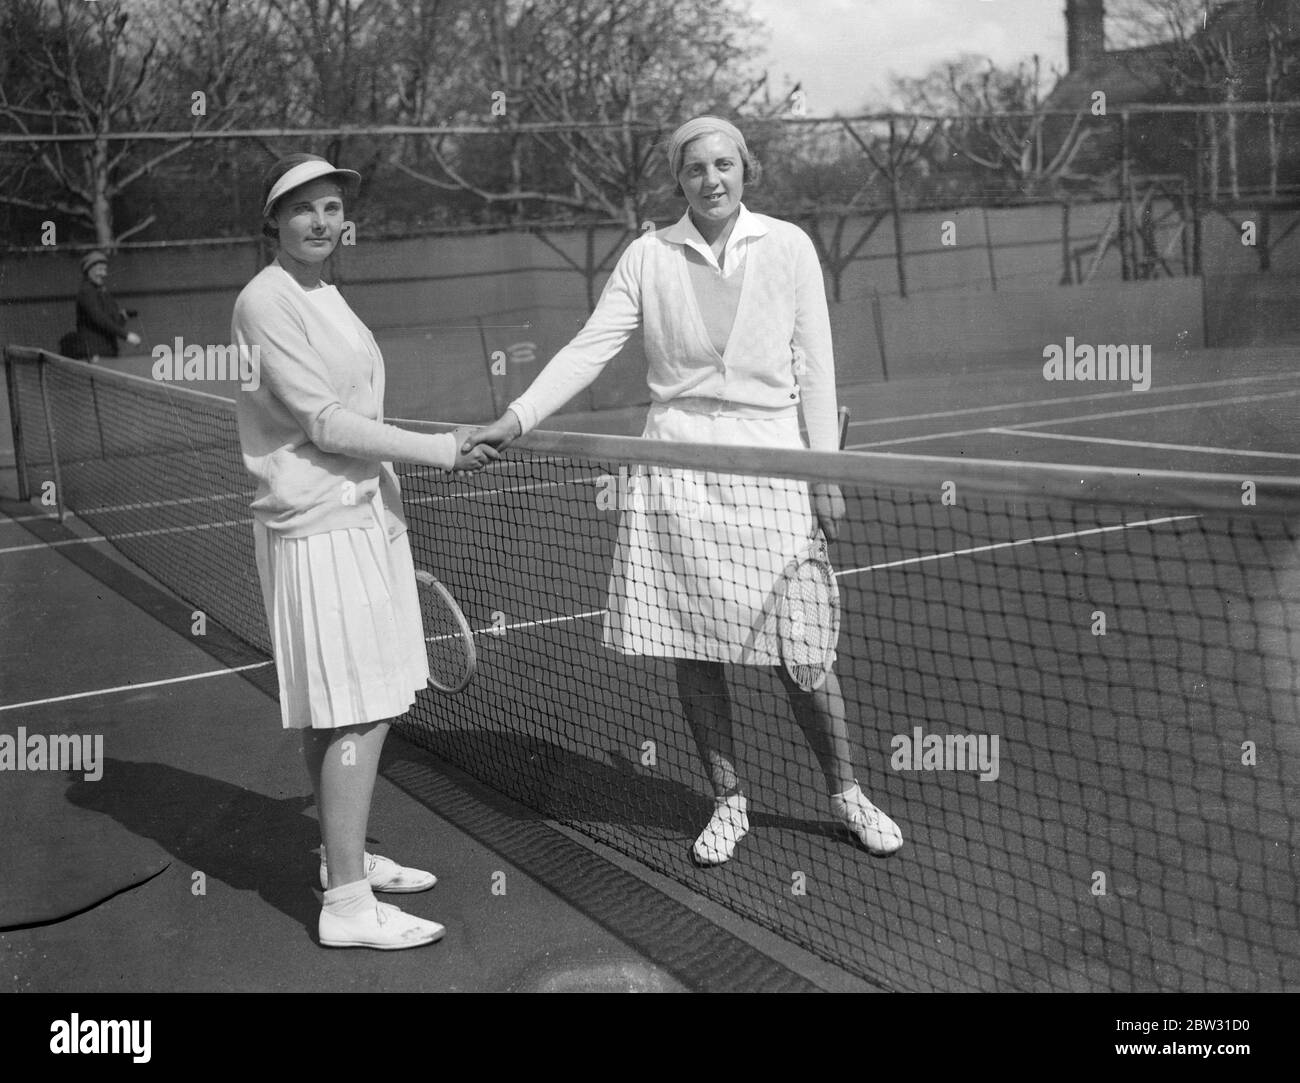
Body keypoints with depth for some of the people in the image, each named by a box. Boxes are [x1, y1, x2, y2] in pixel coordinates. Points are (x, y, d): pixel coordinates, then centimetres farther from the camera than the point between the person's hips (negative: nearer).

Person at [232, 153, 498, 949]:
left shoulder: (325, 295, 16)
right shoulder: (266, 301, -12)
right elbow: (325, 423, -18)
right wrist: (437, 449, -17)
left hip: (362, 515, 9)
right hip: (320, 527, -9)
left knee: (340, 711, 15)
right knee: (358, 712, -9)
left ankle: (347, 858, 27)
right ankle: (347, 904, -2)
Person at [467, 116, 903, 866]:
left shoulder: (788, 246, 3)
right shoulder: (649, 256, 4)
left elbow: (814, 365, 3)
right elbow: (590, 348, 1)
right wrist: (517, 418, -9)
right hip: (677, 462, 2)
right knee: (694, 647, 5)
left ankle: (848, 794, 19)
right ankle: (729, 802, 23)